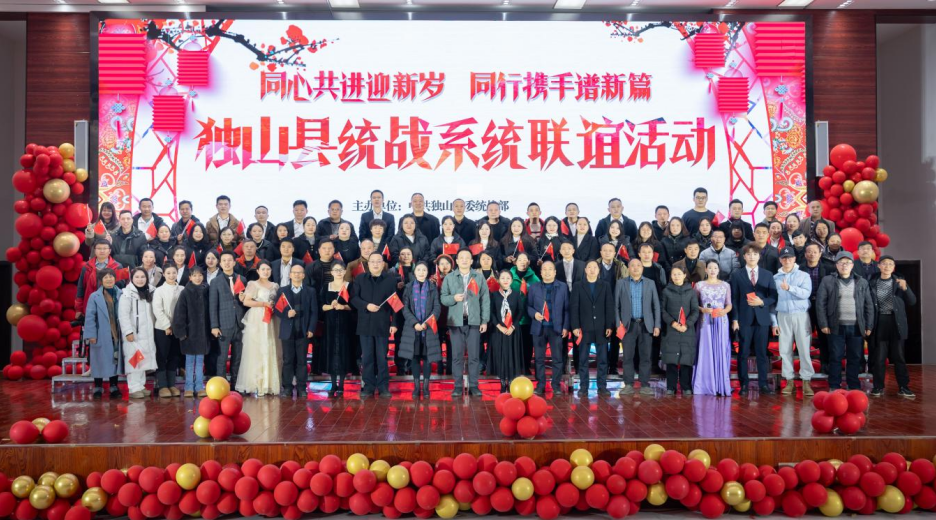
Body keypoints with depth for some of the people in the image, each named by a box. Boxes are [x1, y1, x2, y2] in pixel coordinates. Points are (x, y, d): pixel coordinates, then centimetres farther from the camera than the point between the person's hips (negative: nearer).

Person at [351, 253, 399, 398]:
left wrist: (394, 323, -5)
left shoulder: (391, 279, 3)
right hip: (365, 324, 2)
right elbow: (354, 298, 3)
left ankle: (383, 387, 10)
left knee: (382, 357, 3)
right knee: (367, 357, 5)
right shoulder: (360, 279, 9)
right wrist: (366, 306, -15)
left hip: (383, 324, -2)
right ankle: (368, 387, 12)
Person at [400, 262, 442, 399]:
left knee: (427, 357, 1)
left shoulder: (433, 287, 6)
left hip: (429, 328, 0)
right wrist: (414, 323, -14)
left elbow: (437, 307, -1)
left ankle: (425, 387, 9)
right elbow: (405, 308, 0)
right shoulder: (409, 287, 6)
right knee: (415, 357, 2)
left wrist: (427, 323, -15)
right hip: (412, 328, 0)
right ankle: (416, 387, 8)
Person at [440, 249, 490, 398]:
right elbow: (443, 298, 5)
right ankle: (458, 386, 9)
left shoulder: (479, 277, 7)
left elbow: (485, 299, 6)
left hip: (474, 321, 0)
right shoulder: (449, 277, 7)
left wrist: (485, 320, 1)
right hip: (456, 321, 0)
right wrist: (453, 298, -16)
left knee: (474, 355, 2)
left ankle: (473, 386, 9)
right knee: (457, 355, 2)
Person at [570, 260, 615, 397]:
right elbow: (574, 308, 1)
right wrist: (575, 326, -8)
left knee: (602, 359, 4)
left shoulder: (606, 286, 8)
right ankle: (583, 387, 7)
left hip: (602, 328, 1)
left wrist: (610, 326, -5)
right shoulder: (578, 287, 6)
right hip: (584, 328, -1)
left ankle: (602, 387, 10)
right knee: (583, 359, 1)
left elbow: (610, 307, 3)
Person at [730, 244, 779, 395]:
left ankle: (763, 384, 9)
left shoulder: (768, 274, 11)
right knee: (743, 353, 1)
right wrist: (734, 319, -6)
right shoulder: (737, 275, 6)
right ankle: (743, 384, 7)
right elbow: (734, 299, 2)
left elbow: (773, 297, 9)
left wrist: (762, 302, -11)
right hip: (744, 318, -1)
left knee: (762, 353, 3)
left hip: (762, 318, 1)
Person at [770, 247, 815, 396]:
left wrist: (790, 288, -28)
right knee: (785, 350, 3)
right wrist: (774, 322, 3)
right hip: (783, 316, 2)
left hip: (801, 315, -2)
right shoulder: (775, 278, 7)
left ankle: (806, 382, 2)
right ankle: (789, 381, 11)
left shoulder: (804, 276, 3)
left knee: (804, 349, -3)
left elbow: (806, 293, -13)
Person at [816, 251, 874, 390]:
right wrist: (823, 324, -6)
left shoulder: (862, 282, 11)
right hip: (837, 327, -2)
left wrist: (869, 326, 3)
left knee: (855, 358, 6)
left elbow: (869, 305, 10)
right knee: (835, 357, 1)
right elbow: (820, 303, 1)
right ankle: (834, 387, 9)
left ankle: (854, 387, 16)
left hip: (856, 327, 2)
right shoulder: (827, 281, 4)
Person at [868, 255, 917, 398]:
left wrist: (905, 288, -15)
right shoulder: (872, 282, 3)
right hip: (880, 323, -1)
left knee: (899, 356, 5)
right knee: (879, 357, 2)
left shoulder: (899, 281, 5)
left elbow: (912, 301, 1)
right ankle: (878, 387, 11)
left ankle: (903, 387, 11)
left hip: (896, 322, 1)